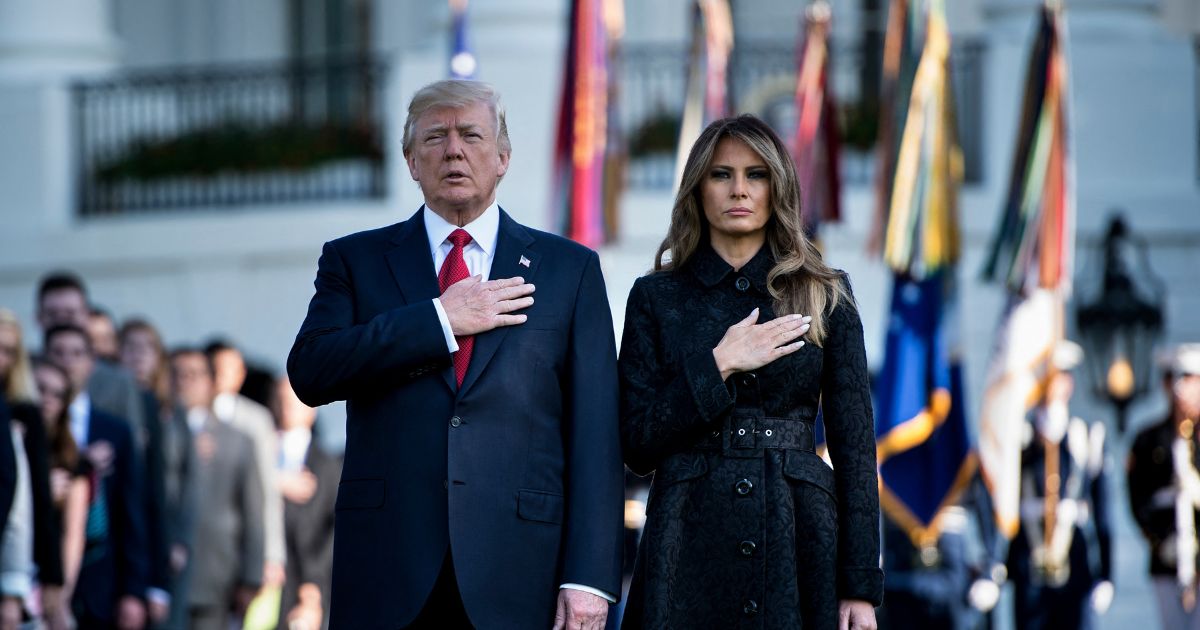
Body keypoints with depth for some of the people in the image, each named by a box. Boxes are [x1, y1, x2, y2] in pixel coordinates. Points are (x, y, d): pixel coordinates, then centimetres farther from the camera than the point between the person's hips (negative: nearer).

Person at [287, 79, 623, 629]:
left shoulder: (569, 268, 10)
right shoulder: (354, 261, 11)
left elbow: (593, 432, 3)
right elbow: (309, 373, -5)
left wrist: (590, 576, -6)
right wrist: (440, 319, -10)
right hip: (387, 573, 0)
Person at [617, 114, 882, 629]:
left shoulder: (825, 295, 6)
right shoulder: (656, 297, 6)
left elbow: (854, 442, 3)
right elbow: (636, 445, 0)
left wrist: (861, 586, -3)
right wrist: (719, 366, -11)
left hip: (797, 539, 0)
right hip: (691, 544, 0)